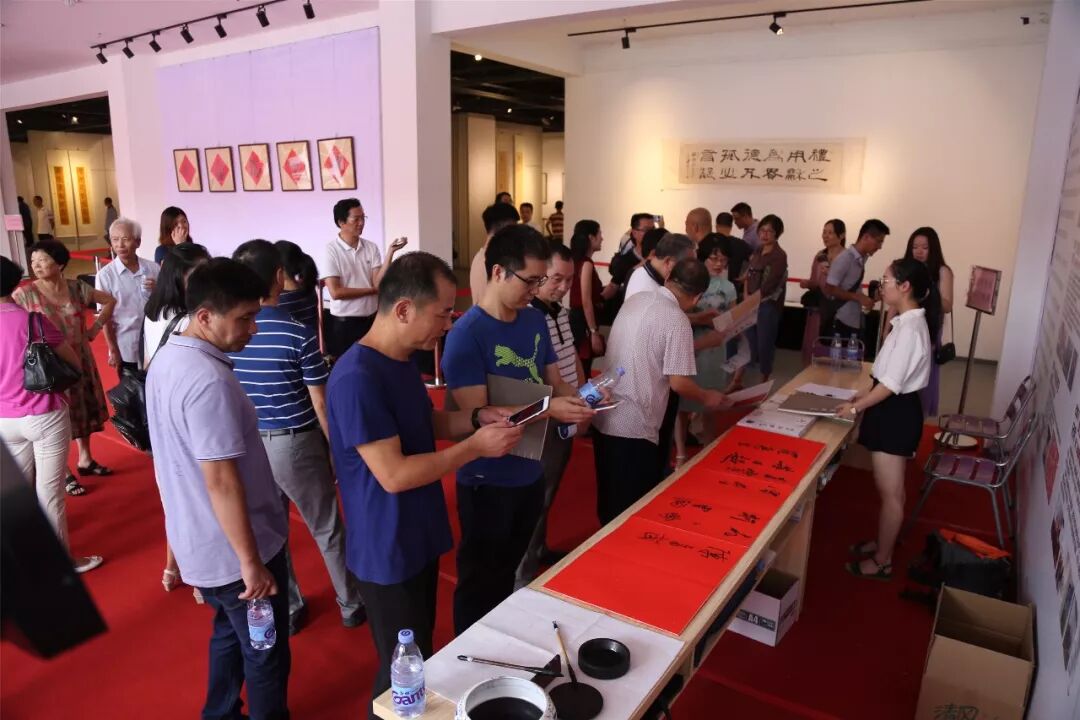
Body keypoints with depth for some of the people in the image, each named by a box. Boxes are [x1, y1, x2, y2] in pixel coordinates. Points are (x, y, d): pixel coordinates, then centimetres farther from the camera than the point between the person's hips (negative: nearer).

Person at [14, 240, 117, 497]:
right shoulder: (25, 294, -12)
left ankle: (85, 460, 33)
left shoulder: (76, 288, -3)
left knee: (84, 410, 15)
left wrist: (95, 328, 4)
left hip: (80, 360, 4)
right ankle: (64, 473, 16)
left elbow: (110, 300, 10)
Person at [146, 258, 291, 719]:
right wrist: (251, 561, -21)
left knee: (229, 634, 27)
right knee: (265, 655, 10)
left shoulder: (166, 359, 3)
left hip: (199, 543, 9)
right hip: (231, 551, -9)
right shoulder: (209, 380, -28)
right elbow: (221, 480, -29)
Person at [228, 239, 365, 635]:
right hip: (296, 444, -4)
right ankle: (351, 604, 28)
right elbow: (320, 402, -14)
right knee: (327, 529, 13)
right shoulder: (298, 333, -18)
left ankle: (286, 610, 33)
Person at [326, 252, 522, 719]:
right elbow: (394, 475, -28)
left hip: (420, 538, 9)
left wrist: (476, 418, -3)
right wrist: (476, 446, -23)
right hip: (389, 552, -9)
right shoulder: (356, 379, -28)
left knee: (421, 656, 25)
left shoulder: (403, 359, 2)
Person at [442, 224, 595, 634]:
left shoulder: (535, 321, 0)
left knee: (508, 573, 27)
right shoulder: (466, 335, -22)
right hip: (487, 480, -7)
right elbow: (476, 416, -26)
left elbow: (553, 381, 9)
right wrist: (548, 410, -33)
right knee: (480, 583, 14)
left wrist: (577, 398, -14)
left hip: (530, 472, 7)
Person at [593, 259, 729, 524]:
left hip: (604, 417, 8)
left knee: (610, 499, 23)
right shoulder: (677, 321, -16)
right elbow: (678, 382, -15)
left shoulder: (636, 299, 6)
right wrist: (707, 397, 5)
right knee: (634, 507, 9)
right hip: (634, 427, -7)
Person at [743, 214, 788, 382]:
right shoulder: (757, 251, 12)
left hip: (768, 305, -7)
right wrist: (746, 298, 1)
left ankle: (764, 380, 13)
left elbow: (769, 285, -16)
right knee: (750, 342, 13)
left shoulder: (780, 256, -11)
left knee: (765, 344, 1)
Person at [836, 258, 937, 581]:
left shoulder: (909, 329, -24)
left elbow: (890, 385, -23)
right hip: (896, 410, 10)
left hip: (896, 413, -10)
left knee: (890, 492, 4)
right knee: (890, 489, 22)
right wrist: (867, 392, 12)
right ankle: (882, 543, 37)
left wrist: (855, 407, -13)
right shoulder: (911, 322, 7)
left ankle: (882, 561, 18)